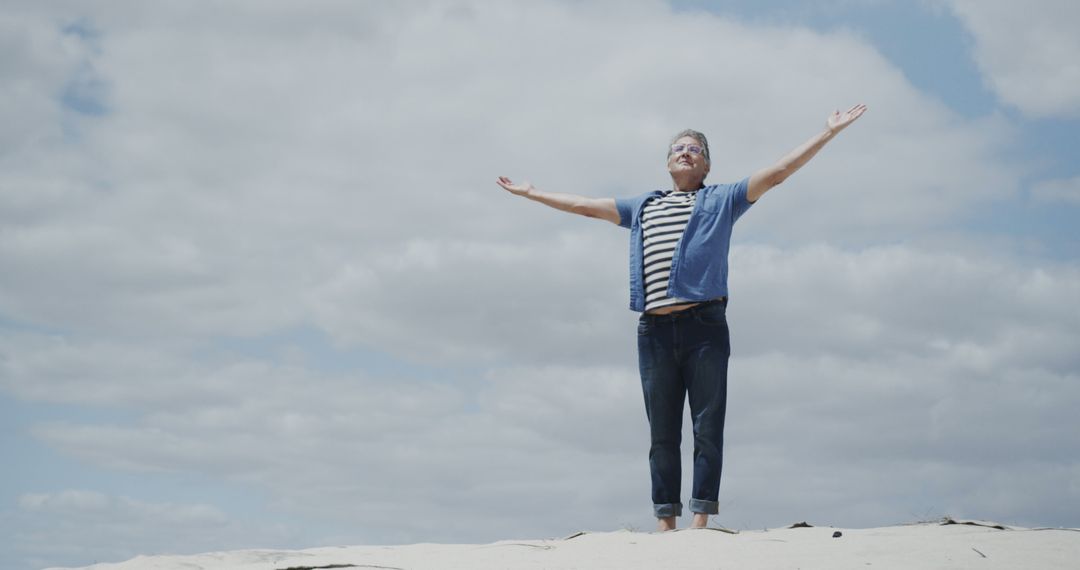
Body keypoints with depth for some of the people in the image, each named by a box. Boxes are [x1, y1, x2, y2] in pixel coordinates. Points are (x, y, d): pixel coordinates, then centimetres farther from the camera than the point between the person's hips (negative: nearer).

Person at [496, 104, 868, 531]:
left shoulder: (721, 200, 14)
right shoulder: (642, 207, 25)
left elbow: (778, 171, 8)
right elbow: (584, 205, 32)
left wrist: (829, 132, 2)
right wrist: (531, 193, 36)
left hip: (703, 325, -3)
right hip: (654, 331, 3)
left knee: (707, 428, -5)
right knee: (662, 434, 3)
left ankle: (701, 520, -6)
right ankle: (664, 522, 5)